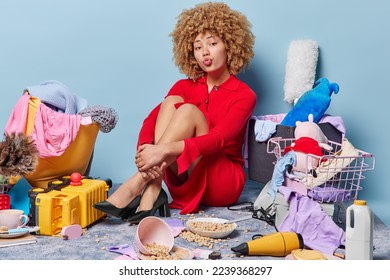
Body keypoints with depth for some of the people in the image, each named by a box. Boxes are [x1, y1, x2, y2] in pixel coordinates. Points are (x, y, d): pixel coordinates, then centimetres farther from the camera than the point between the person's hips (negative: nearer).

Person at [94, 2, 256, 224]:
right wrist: (145, 150, -31)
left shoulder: (244, 95, -5)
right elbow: (151, 120, -7)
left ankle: (137, 185, -34)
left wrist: (165, 149, -37)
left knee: (188, 110, -24)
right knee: (171, 101, -18)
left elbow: (219, 138, -23)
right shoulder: (185, 87, 9)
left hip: (224, 183, -3)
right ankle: (152, 191, -33)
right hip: (186, 183, 4)